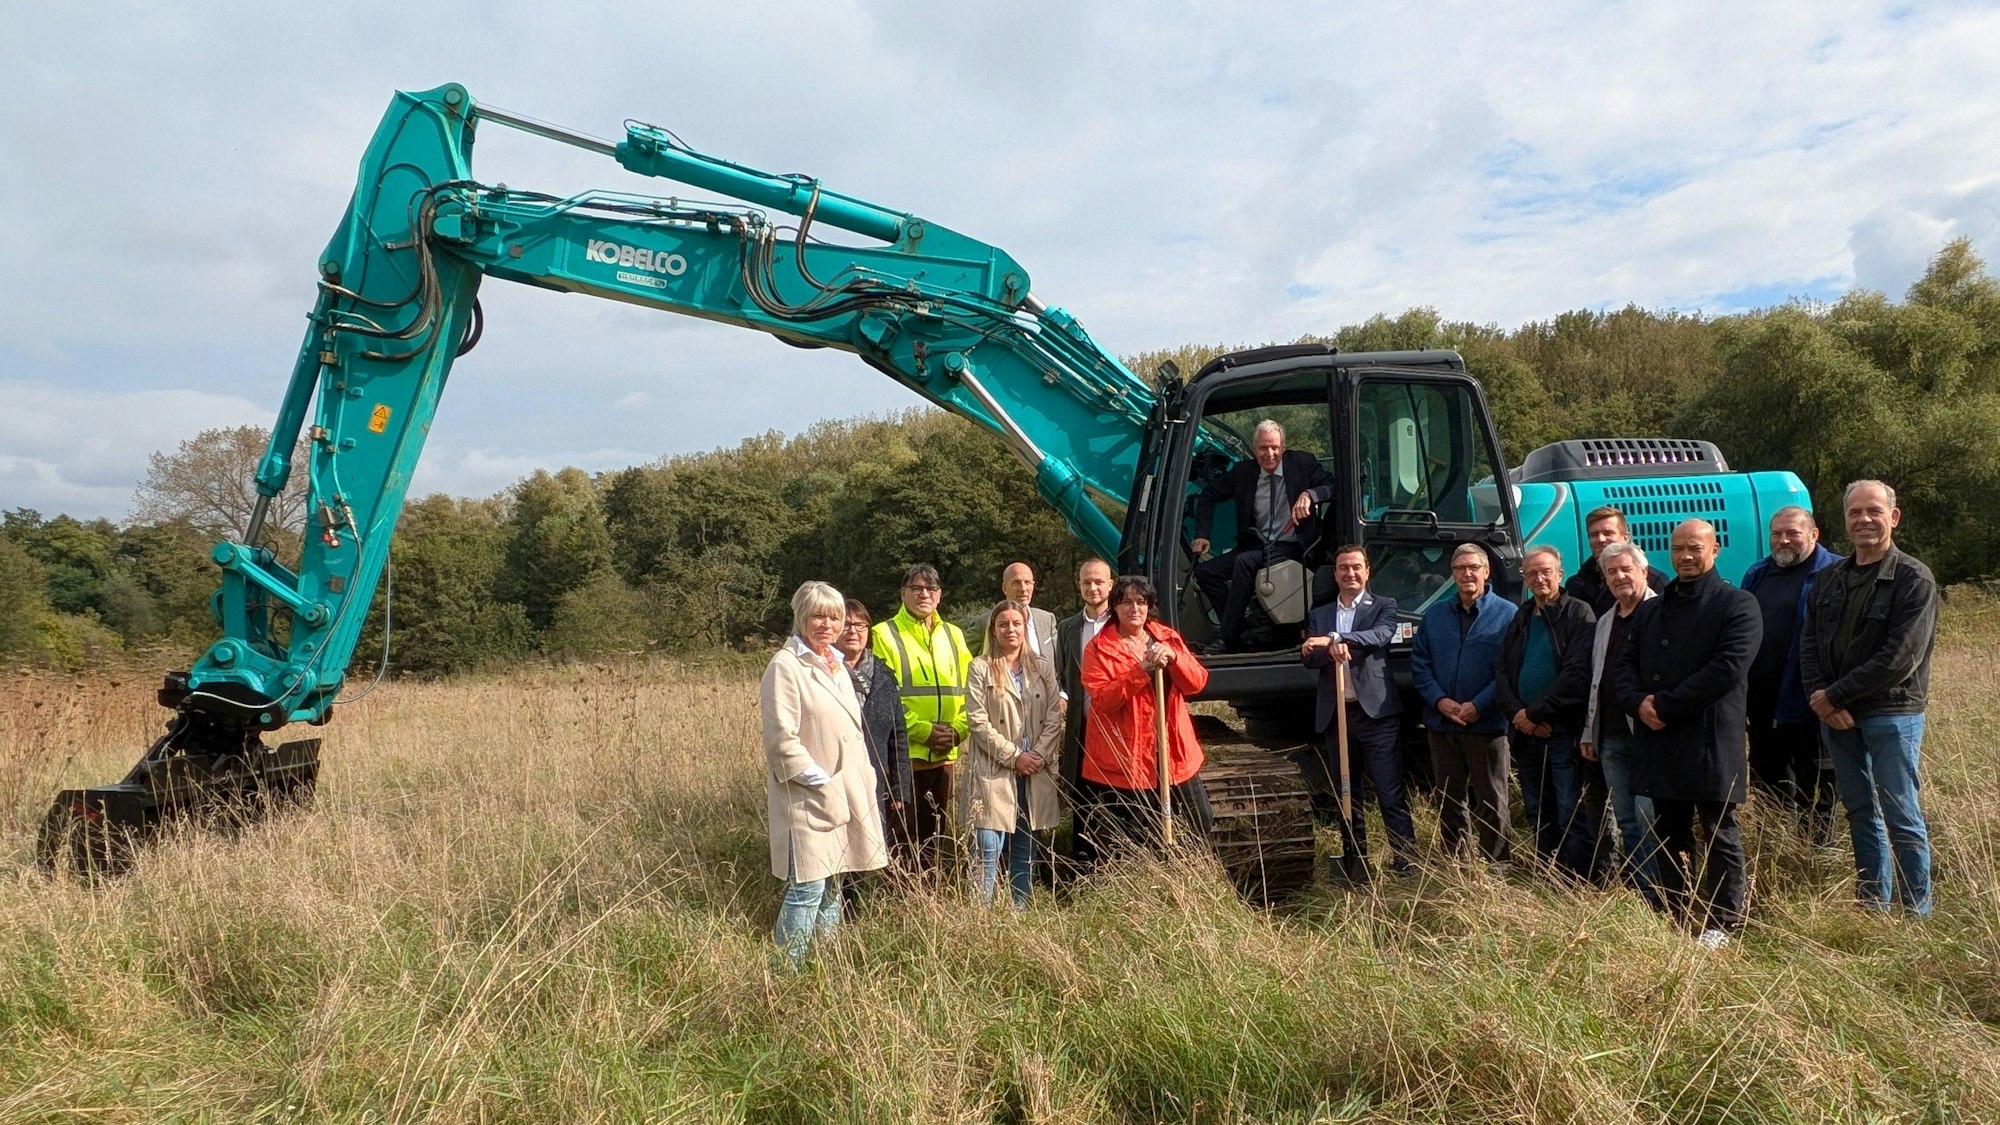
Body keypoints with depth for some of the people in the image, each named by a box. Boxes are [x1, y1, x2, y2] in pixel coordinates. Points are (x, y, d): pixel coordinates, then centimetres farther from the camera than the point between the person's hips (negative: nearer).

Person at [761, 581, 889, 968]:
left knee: (831, 885, 16)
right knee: (807, 888, -8)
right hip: (808, 799, -9)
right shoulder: (786, 667, -12)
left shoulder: (835, 664, 15)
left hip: (844, 794, 9)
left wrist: (862, 778, 11)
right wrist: (821, 782, -16)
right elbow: (782, 740, -18)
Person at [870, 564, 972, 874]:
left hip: (944, 754, 5)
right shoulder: (885, 635, -4)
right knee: (905, 832, 1)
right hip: (904, 753, -5)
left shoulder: (953, 635, 13)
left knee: (935, 831, 13)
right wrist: (923, 731, -16)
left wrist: (959, 729, -5)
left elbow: (968, 689, 11)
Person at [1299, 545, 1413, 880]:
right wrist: (1331, 650, -20)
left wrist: (1333, 638, -25)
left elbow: (1381, 635, -15)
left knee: (1391, 792, -6)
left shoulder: (1383, 606, 8)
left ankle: (1406, 861, 0)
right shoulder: (1319, 615, 16)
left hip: (1376, 711, -4)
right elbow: (1309, 658, 2)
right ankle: (1354, 861, 18)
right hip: (1335, 714, 4)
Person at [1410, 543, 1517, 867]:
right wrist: (1440, 700, -8)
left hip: (1487, 723, -4)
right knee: (1448, 800, 12)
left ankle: (1497, 866, 11)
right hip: (1441, 723, 4)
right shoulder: (1435, 615, 10)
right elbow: (1419, 663, 7)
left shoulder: (1507, 614, -3)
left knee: (1491, 801, 2)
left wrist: (1479, 705, -16)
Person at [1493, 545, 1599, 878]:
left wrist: (1535, 712, -15)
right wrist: (1516, 713, -6)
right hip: (1525, 732, 6)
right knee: (1537, 813, 13)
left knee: (1571, 813, -6)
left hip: (1564, 729, -6)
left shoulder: (1579, 614, -3)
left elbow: (1577, 673, -14)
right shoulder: (1520, 619, 16)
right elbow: (1502, 673, 11)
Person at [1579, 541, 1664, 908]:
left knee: (1648, 819, -9)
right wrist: (1589, 732, 20)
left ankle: (1660, 900, 0)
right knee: (1625, 822, 11)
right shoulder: (1604, 622, 19)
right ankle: (1640, 897, 20)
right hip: (1611, 737, 8)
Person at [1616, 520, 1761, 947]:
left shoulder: (1738, 606, -3)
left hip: (1711, 743, -6)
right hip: (1657, 741, 6)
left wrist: (1664, 705, -15)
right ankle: (1674, 919, 22)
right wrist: (1637, 702, -8)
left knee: (1719, 837, 4)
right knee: (1670, 836, 12)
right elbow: (1627, 662, 13)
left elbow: (1727, 669, -14)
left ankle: (1722, 924, 13)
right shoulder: (1650, 610, 18)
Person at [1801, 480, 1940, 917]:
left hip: (1892, 715, -5)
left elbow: (1899, 658, -16)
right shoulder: (1830, 578, 10)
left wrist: (1836, 695, -14)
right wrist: (1821, 699, -8)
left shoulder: (1914, 580, -8)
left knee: (1901, 818, -3)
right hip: (1835, 716, 6)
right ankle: (1871, 906, 24)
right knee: (1861, 813, 14)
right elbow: (1809, 644, 7)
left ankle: (1917, 916, 7)